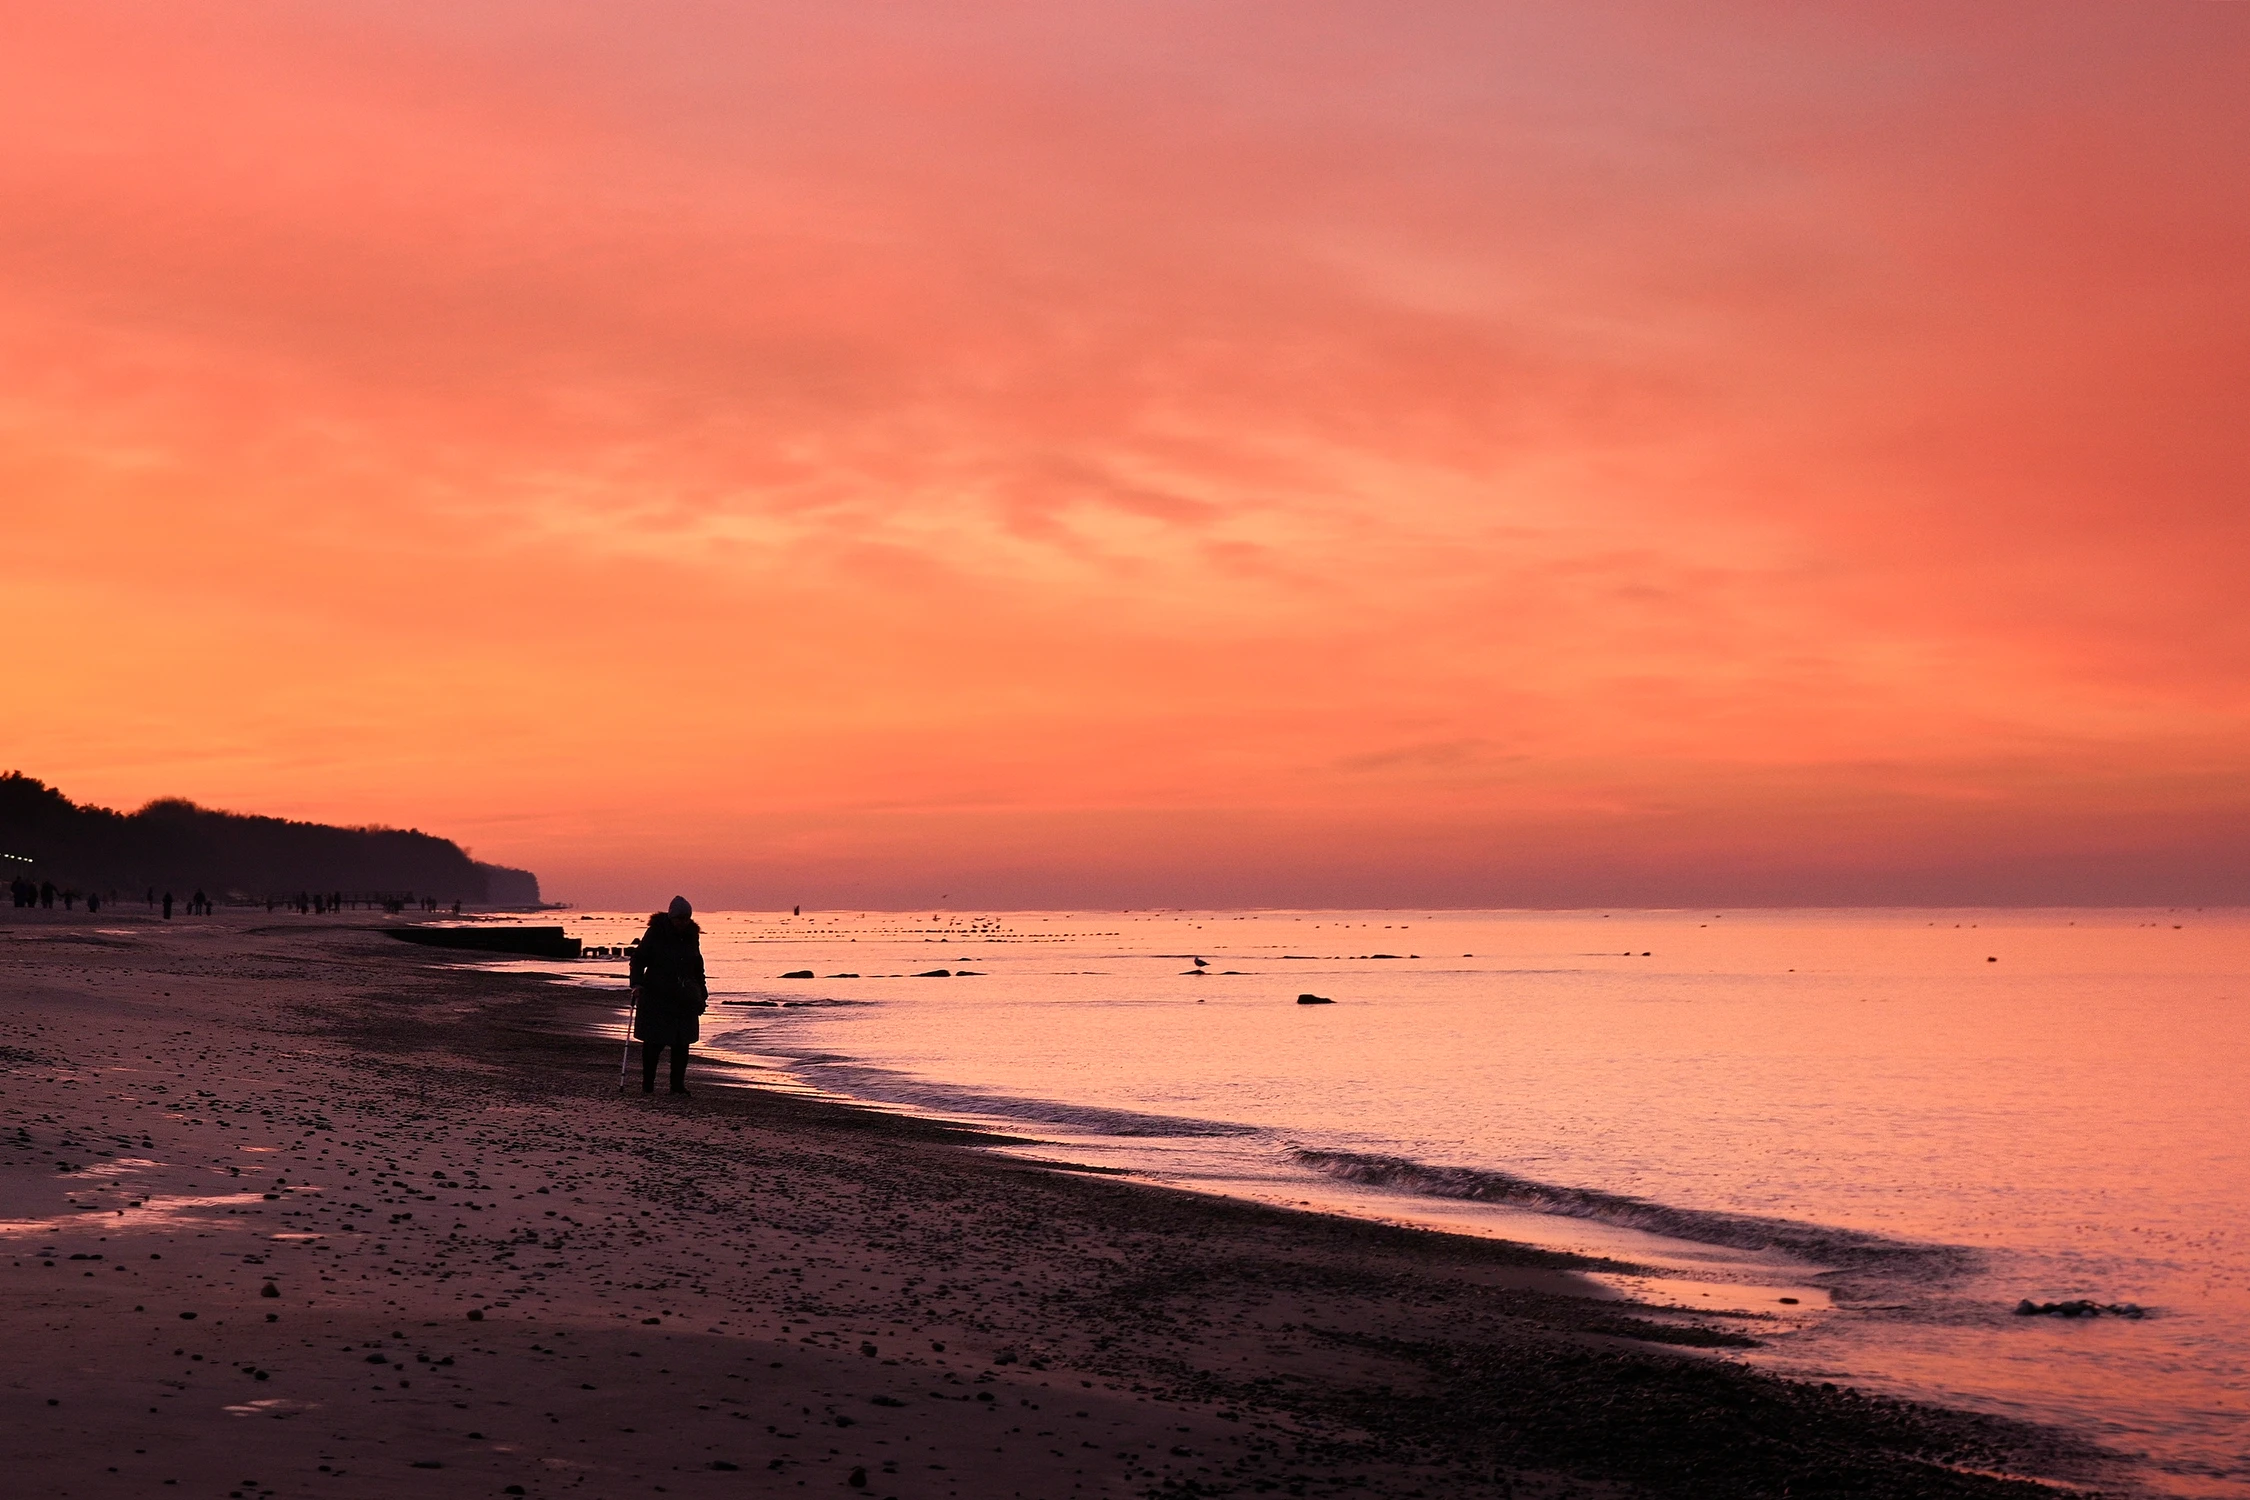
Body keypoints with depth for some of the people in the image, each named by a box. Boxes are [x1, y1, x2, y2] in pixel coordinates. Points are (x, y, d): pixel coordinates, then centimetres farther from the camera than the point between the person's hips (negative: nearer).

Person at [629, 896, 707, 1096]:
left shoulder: (692, 936, 10)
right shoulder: (655, 933, -5)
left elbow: (698, 967, 20)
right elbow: (638, 958, -2)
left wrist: (702, 994, 19)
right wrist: (637, 982, -16)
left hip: (685, 999, 4)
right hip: (657, 996, -4)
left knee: (682, 1042, 1)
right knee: (654, 1041, -4)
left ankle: (678, 1084, 7)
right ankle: (648, 1084, 6)